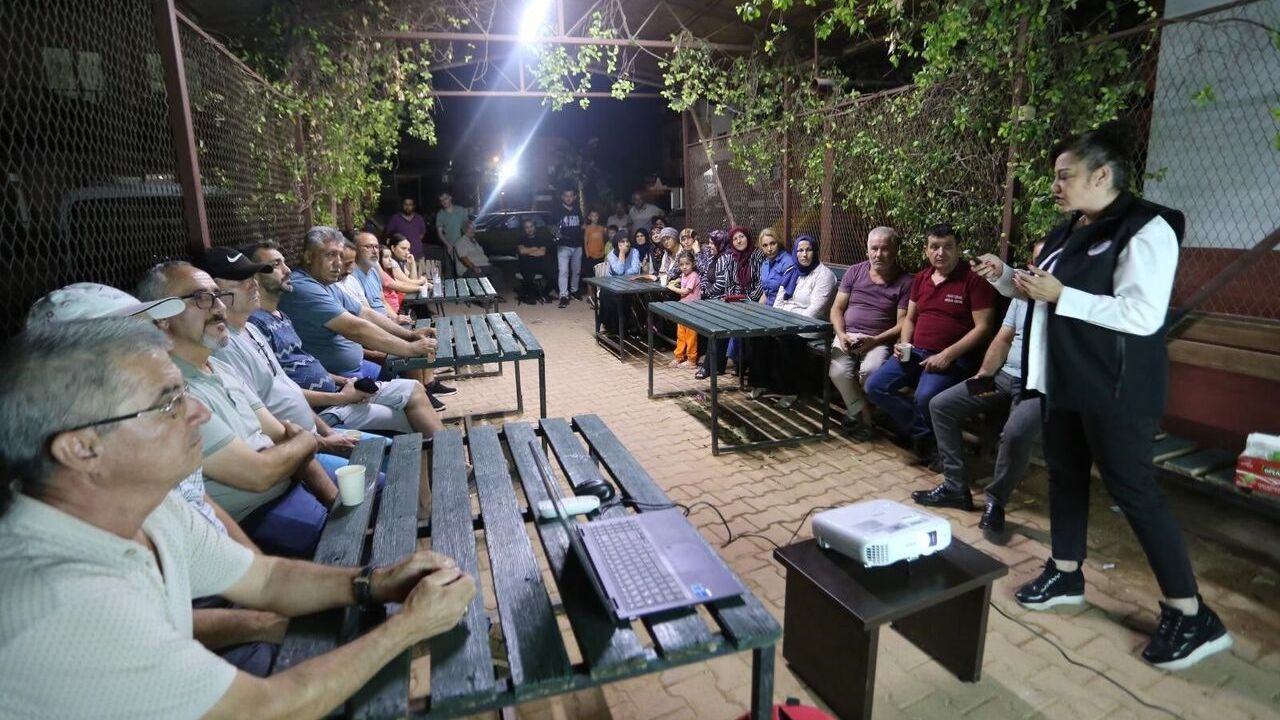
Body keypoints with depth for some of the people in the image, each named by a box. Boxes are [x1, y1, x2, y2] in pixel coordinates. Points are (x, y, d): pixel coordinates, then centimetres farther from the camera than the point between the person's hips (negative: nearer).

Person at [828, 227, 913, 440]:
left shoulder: (904, 282, -1)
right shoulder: (854, 272, 9)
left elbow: (902, 324, -5)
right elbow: (837, 308, 9)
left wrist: (875, 340, -18)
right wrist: (841, 335, -9)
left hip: (879, 341, -2)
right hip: (847, 336, 2)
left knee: (870, 371, -33)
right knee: (838, 371, -28)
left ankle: (855, 412, 0)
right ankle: (865, 418, -6)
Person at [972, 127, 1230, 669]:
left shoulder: (1146, 229, -16)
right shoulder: (1069, 231, 11)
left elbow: (1144, 316, -24)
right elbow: (1044, 294, 20)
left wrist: (1060, 295, -25)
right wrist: (1005, 275, 5)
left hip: (1116, 387, -9)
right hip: (1064, 378, 9)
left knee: (1132, 489, -4)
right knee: (1064, 472, 15)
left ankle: (1192, 616, 12)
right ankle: (1066, 575, 30)